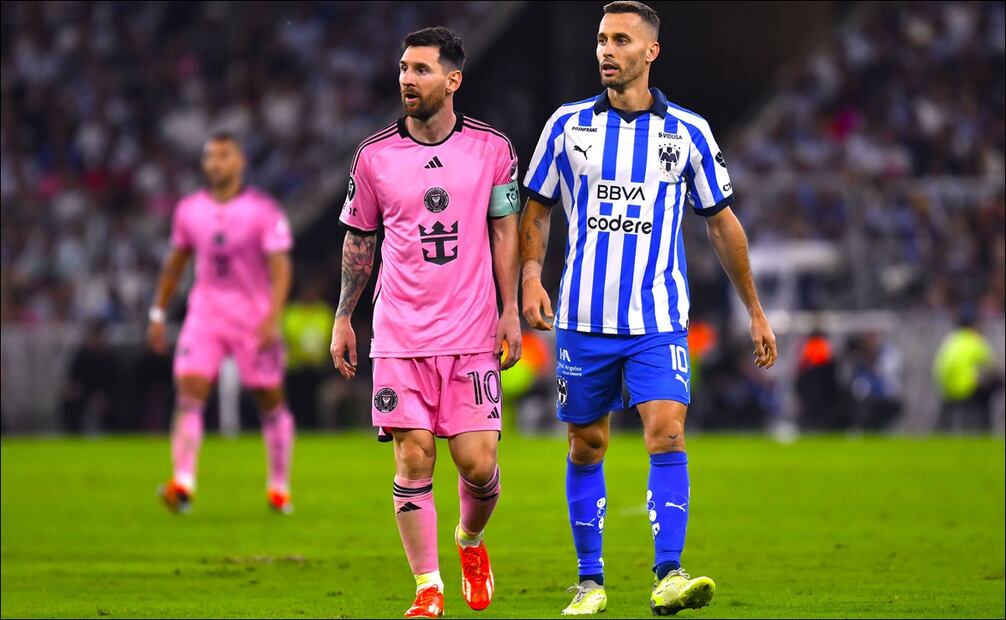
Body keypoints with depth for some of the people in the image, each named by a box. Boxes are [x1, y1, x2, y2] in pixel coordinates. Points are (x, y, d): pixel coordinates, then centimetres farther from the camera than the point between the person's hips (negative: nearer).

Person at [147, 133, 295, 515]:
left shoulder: (263, 211, -9)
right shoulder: (190, 210, 4)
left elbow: (280, 268, -12)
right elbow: (175, 263, 17)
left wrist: (272, 318, -24)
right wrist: (158, 313, 16)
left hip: (253, 320, -3)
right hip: (204, 315, 3)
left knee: (271, 402, 6)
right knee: (189, 393, -15)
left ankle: (279, 488, 22)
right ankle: (183, 483, -25)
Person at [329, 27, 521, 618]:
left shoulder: (493, 148, 1)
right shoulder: (375, 155, 2)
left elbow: (504, 231, 8)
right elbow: (359, 238, 12)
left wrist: (511, 311, 4)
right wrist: (343, 318, 12)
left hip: (473, 335, 0)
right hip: (400, 336, 0)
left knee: (478, 462, -4)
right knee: (414, 459, -5)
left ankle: (471, 541, 28)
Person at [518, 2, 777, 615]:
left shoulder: (687, 131, 2)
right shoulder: (569, 125, 3)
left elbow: (722, 220, 10)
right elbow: (537, 208, 13)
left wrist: (755, 310, 13)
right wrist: (532, 275, -5)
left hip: (658, 320, -1)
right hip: (583, 318, 1)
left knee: (667, 433, -17)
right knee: (587, 446, 7)